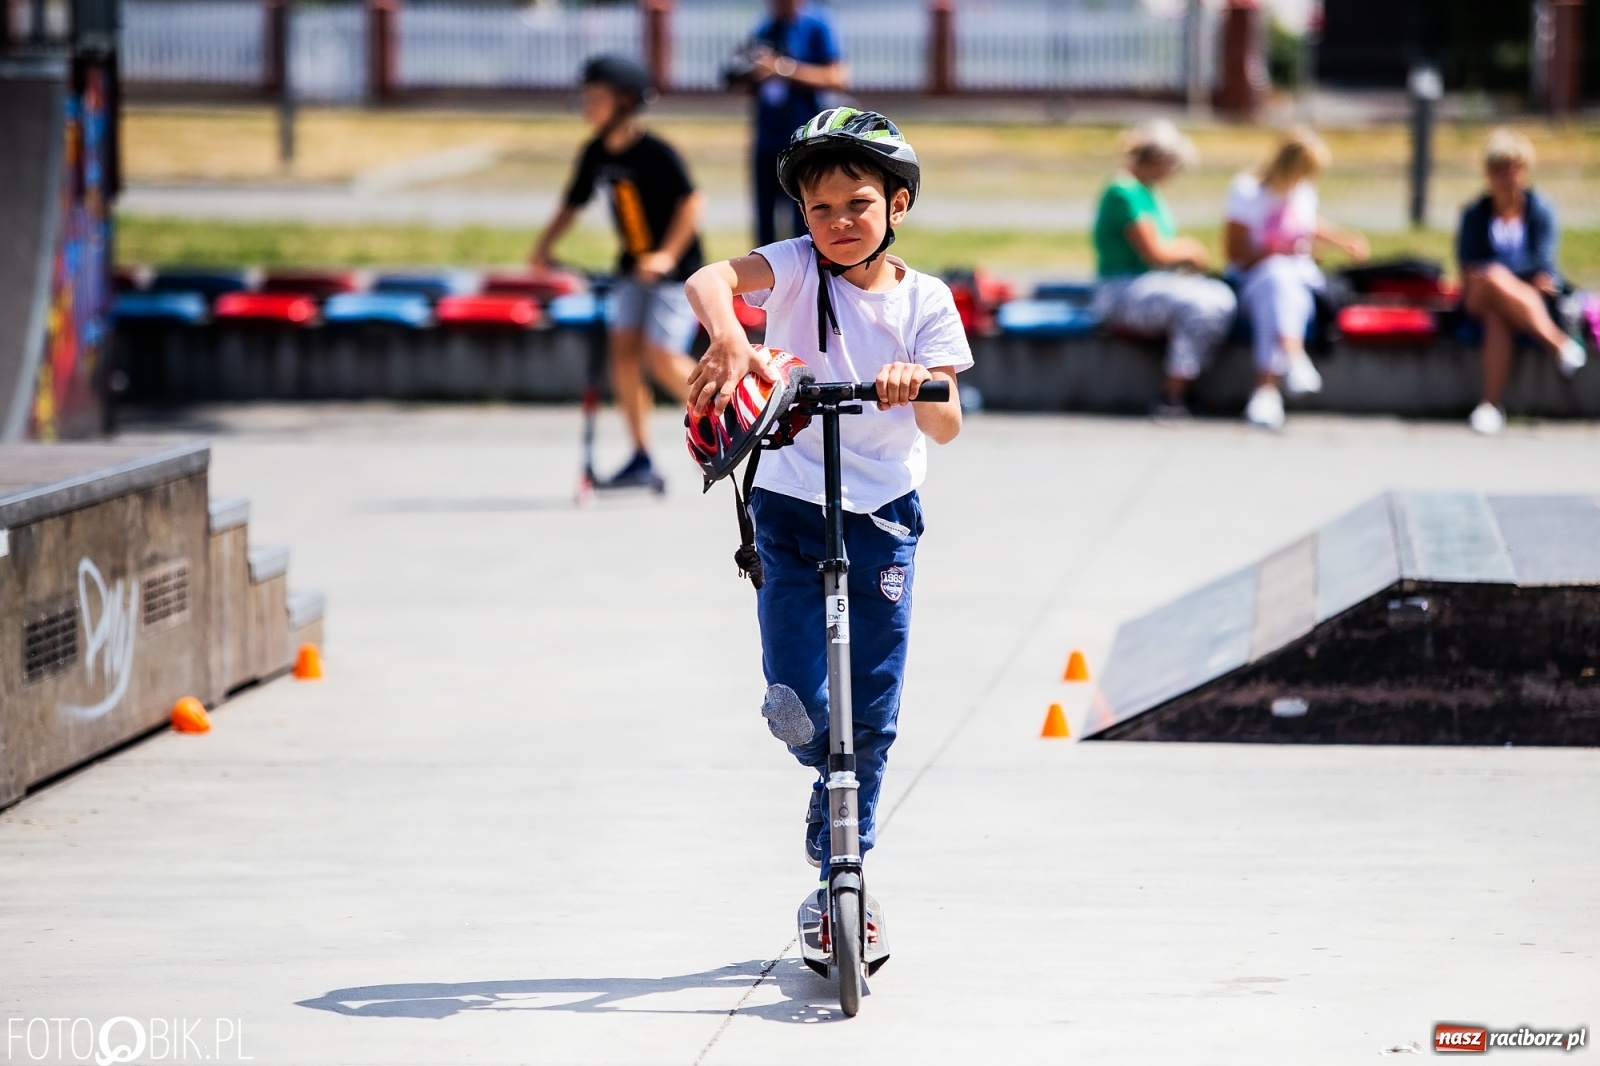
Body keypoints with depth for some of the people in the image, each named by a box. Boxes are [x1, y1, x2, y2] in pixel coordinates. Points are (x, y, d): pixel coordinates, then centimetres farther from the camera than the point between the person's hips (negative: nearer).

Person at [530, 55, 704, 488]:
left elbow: (690, 201, -21)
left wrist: (667, 254, -26)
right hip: (633, 266, 7)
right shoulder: (596, 154, 1)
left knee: (660, 356, -16)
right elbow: (572, 204, 11)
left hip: (676, 267, -7)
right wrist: (545, 246, -2)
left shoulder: (655, 152, -19)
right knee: (623, 352, -5)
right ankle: (642, 459, 1)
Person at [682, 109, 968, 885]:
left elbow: (946, 426, -12)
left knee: (871, 713, 4)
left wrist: (918, 388, -35)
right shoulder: (795, 268, -8)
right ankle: (832, 770, 28)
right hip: (789, 508, -1)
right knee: (800, 705, -7)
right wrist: (728, 339, -51)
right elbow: (708, 280, -30)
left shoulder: (925, 301, -3)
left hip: (882, 520, 1)